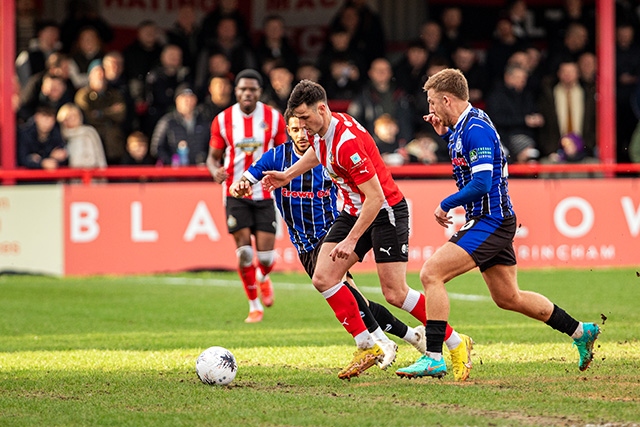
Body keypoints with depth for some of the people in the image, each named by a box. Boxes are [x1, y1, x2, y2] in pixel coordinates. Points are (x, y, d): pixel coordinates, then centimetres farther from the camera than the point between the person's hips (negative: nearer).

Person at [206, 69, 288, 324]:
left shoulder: (274, 118, -1)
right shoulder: (223, 120, -1)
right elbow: (213, 157, 6)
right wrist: (215, 171, -17)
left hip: (265, 193, 0)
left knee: (265, 254, -6)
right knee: (244, 251, -8)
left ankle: (263, 278, 31)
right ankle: (254, 306, 8)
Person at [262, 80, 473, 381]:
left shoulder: (346, 142, -30)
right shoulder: (320, 130, -3)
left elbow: (375, 196, -29)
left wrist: (351, 240, -28)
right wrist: (288, 175, 25)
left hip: (386, 211, -9)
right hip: (354, 210, 9)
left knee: (395, 294, -11)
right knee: (323, 279, -5)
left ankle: (456, 345, 5)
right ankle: (367, 347, 3)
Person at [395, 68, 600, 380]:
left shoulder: (475, 129, -19)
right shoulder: (464, 125, 11)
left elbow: (481, 184, -26)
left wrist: (446, 205, -14)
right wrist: (445, 134, 18)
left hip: (490, 221, -10)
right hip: (489, 222, 10)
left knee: (431, 274, -18)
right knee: (508, 298, 18)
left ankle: (434, 357, -20)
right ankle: (581, 331, 28)